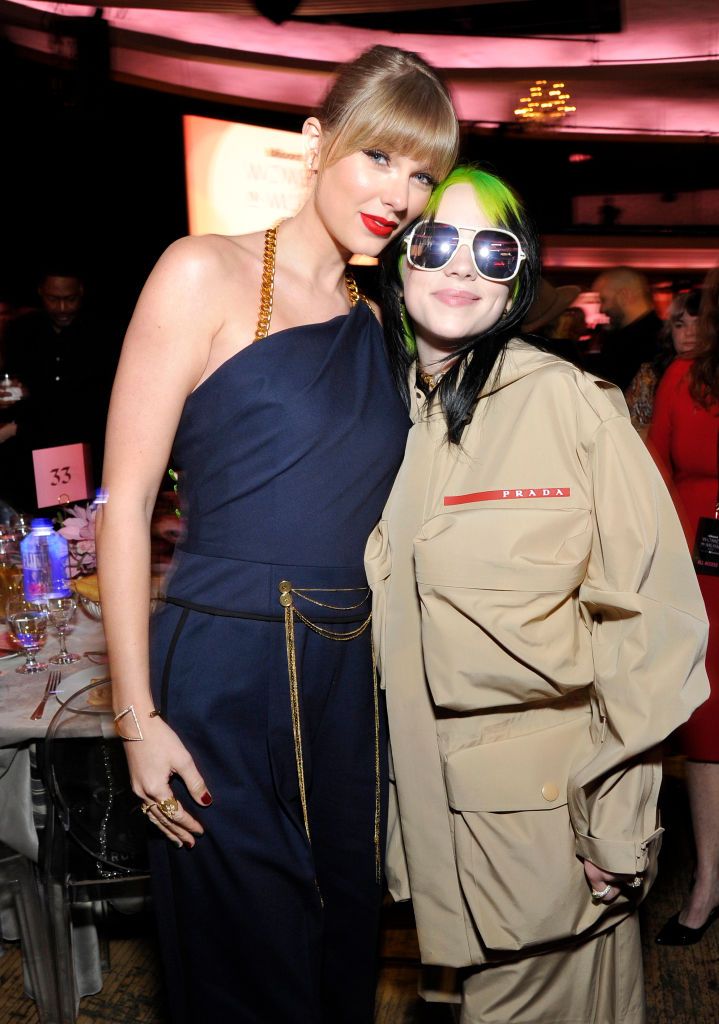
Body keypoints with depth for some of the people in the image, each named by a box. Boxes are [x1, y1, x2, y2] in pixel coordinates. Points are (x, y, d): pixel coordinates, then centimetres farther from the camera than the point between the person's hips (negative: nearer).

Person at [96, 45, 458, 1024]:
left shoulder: (373, 324, 12)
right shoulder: (206, 273, -6)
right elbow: (125, 503, -9)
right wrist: (138, 715, -12)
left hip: (349, 675, 6)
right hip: (228, 666, -6)